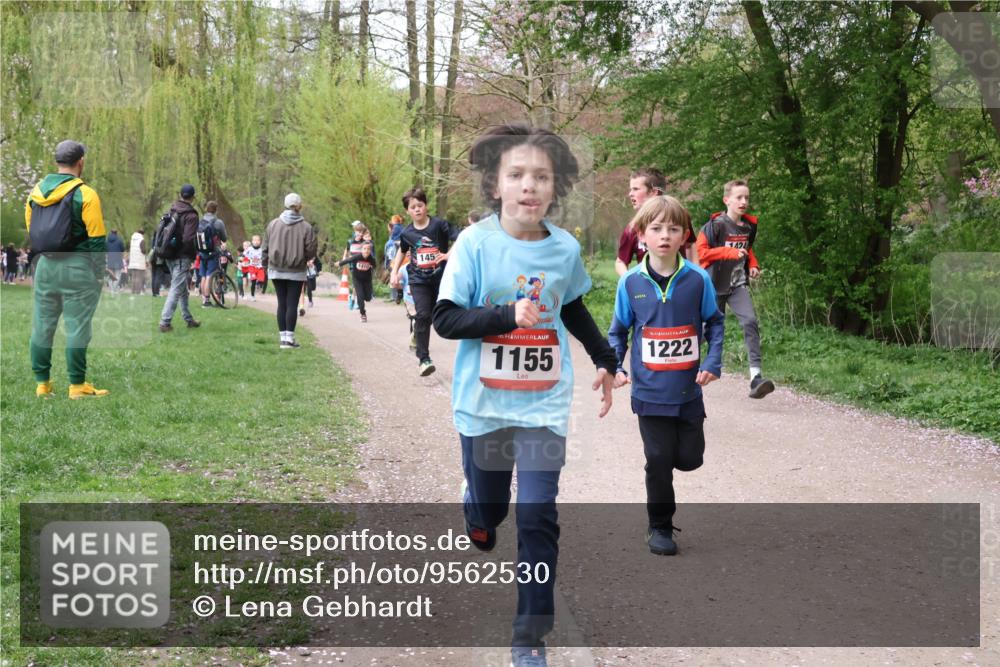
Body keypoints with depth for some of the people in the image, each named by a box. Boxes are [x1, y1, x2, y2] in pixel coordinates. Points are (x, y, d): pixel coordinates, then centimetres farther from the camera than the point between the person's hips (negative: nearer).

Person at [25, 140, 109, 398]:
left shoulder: (36, 192, 7)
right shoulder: (85, 194, -10)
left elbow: (30, 232, 13)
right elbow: (97, 240, -11)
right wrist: (100, 273, -4)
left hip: (45, 266, 5)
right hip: (77, 267, -5)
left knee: (42, 326, 11)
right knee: (77, 328, 1)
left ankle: (42, 383, 16)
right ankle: (77, 385, 4)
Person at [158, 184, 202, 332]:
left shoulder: (172, 211, 8)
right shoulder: (191, 216, -14)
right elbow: (188, 239, -22)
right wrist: (193, 256, -8)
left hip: (169, 256, 8)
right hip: (182, 257, -8)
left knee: (182, 289, 18)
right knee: (176, 290, -5)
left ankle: (189, 319, 28)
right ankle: (164, 323, -9)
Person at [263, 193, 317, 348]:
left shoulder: (273, 224, -2)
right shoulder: (306, 227, -10)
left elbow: (265, 248, 3)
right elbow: (311, 252, -7)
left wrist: (265, 263, 17)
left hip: (276, 270, 3)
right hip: (296, 272, -3)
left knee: (282, 304, 9)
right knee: (292, 304, 0)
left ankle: (283, 337, 11)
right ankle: (289, 338, -2)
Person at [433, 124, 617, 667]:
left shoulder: (565, 249, -2)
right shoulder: (475, 244, -12)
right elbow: (445, 318, -15)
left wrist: (605, 359, 19)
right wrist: (509, 315, -27)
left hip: (544, 404, 1)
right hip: (484, 403, -1)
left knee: (539, 520, -6)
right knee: (487, 509, 14)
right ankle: (478, 519, 53)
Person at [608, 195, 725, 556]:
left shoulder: (697, 279, -7)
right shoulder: (631, 282, -6)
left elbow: (714, 322, 5)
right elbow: (618, 330, 6)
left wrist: (712, 363, -6)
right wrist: (613, 367, -7)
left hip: (689, 389, 1)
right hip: (650, 391, -1)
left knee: (690, 458, 6)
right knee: (659, 461, 5)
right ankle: (660, 528, 21)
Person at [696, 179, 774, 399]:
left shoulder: (749, 226, 6)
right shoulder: (716, 224, -12)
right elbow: (701, 251, -16)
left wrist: (753, 266, 6)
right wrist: (729, 252, -21)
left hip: (738, 284, 4)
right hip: (715, 285, -4)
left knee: (750, 321, -17)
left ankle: (755, 376, -23)